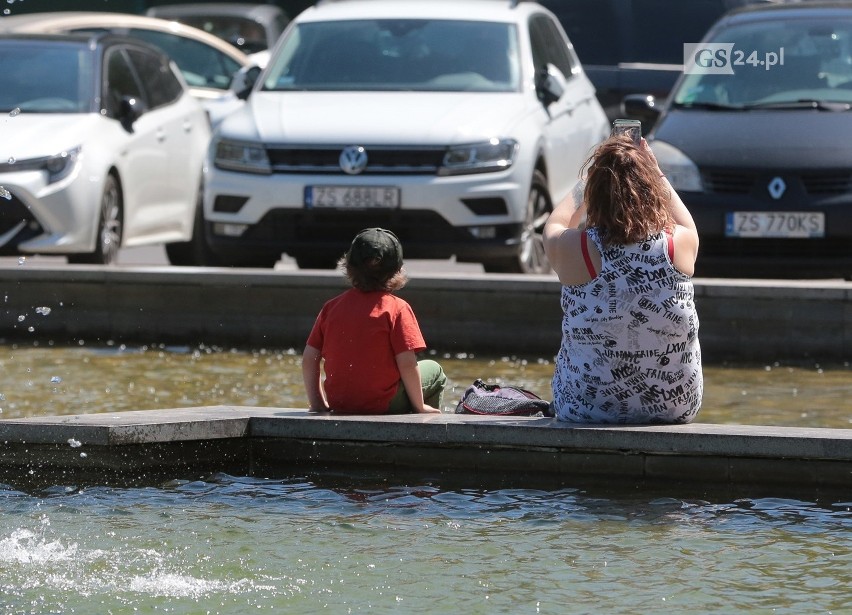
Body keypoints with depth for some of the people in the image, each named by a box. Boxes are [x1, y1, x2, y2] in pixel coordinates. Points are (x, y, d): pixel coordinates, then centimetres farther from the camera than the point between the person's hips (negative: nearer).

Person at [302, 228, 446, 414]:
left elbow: (309, 358, 1)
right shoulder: (397, 308, -12)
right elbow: (407, 364, -15)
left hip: (339, 405, 5)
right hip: (383, 405, -5)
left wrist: (317, 404, 12)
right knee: (433, 370, 24)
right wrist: (419, 407, -3)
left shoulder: (331, 307, 1)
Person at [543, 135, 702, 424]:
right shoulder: (680, 244, -13)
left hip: (584, 408, -1)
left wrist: (587, 180, 24)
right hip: (675, 408, 1)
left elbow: (554, 226, 11)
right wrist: (656, 172, 23)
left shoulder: (573, 248, -17)